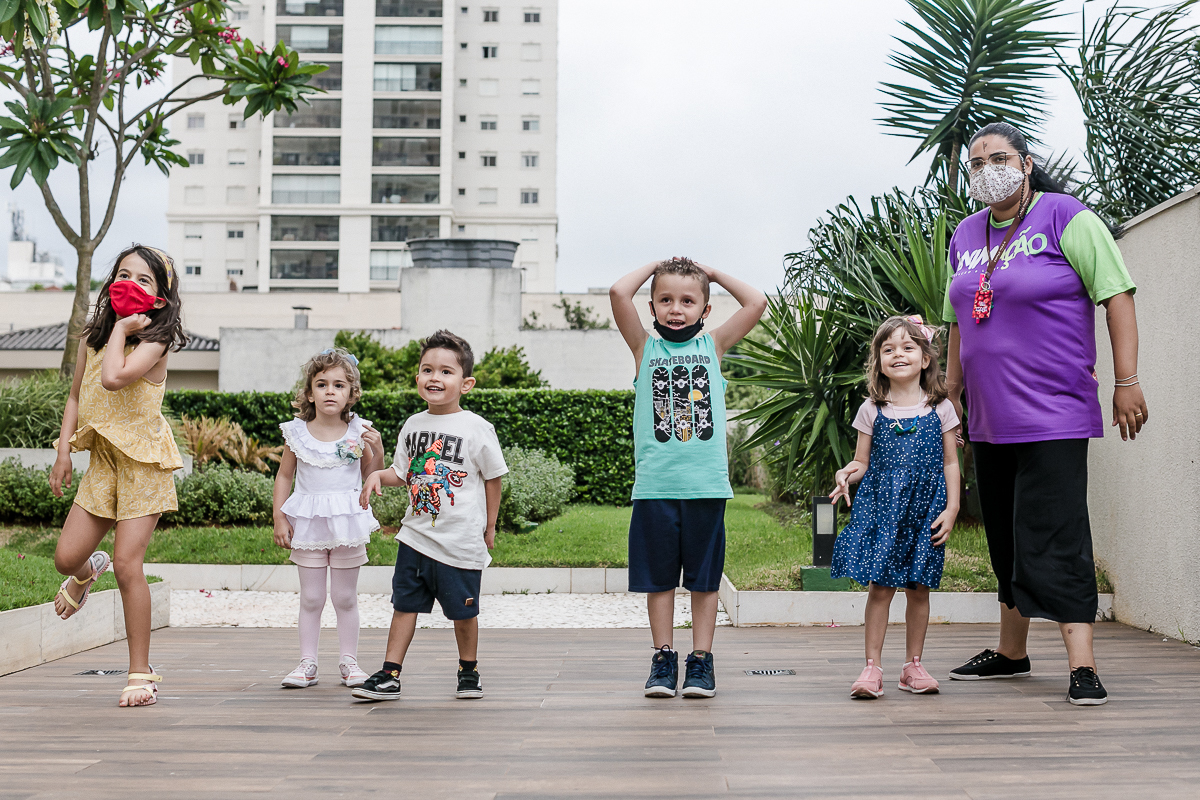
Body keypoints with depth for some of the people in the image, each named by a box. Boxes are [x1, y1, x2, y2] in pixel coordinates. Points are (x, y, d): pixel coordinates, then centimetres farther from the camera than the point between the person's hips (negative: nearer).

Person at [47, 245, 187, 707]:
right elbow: (77, 395, 15)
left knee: (127, 564, -10)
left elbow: (113, 378, -28)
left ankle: (141, 674, 1)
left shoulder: (154, 340, -11)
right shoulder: (91, 336, 8)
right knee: (65, 558, 3)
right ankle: (88, 572, 45)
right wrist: (64, 451, 8)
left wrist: (121, 328, -15)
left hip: (143, 460, -6)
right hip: (102, 457, 6)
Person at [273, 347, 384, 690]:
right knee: (310, 598, 5)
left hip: (348, 520, 0)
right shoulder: (297, 433, -1)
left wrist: (377, 449, -12)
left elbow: (373, 477, 6)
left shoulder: (358, 432, -2)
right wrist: (279, 519, 0)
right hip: (308, 522, 0)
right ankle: (307, 663, 13)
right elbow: (284, 476, 5)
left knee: (345, 597, 7)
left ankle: (349, 661, 17)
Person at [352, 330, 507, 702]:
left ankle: (469, 671, 28)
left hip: (460, 541, -4)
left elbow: (493, 477, -2)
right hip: (415, 535, 4)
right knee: (405, 603, 6)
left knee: (463, 610, 8)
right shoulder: (413, 425, 5)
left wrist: (489, 527, 1)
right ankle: (389, 676, 10)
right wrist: (378, 475, -5)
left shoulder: (477, 428, -9)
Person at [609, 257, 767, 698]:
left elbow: (757, 302, 2)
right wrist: (655, 265, 9)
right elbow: (618, 292, -5)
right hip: (654, 484, 0)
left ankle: (701, 660, 16)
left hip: (707, 483, 1)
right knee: (658, 576, 6)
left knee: (704, 577, 7)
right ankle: (663, 660, 16)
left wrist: (713, 273, 12)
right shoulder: (645, 347, 7)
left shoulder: (713, 345, 10)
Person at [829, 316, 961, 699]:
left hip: (925, 511, 1)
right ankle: (872, 668, 0)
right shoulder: (872, 410, 4)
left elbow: (950, 463, 6)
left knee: (918, 588, 6)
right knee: (879, 586, -5)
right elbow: (862, 461, 7)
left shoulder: (940, 409, 4)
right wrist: (847, 473, -15)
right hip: (880, 508, -1)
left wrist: (951, 509, -2)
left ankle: (913, 666, 18)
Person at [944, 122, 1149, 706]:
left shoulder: (1066, 218, -6)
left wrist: (1126, 381, -14)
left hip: (1052, 414, -7)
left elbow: (1117, 294, -9)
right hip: (989, 418, 7)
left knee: (1054, 536, -13)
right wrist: (952, 390, 19)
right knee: (1006, 538, 14)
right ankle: (1010, 652, 26)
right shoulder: (966, 236, 13)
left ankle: (1082, 664, -12)